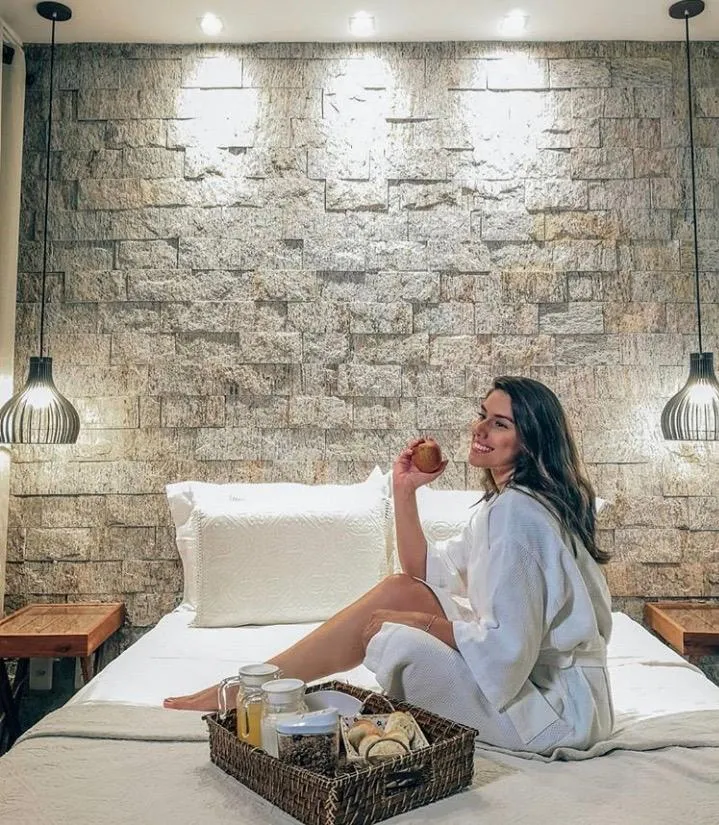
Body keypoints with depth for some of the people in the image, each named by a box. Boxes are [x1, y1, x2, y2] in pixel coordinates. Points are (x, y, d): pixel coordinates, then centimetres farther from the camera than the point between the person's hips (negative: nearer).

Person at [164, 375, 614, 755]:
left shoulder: (517, 511, -23)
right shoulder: (507, 500, 8)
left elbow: (507, 649, -26)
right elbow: (426, 570, 12)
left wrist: (424, 622, -12)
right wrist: (405, 490, 1)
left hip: (557, 703, -9)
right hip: (541, 669, 9)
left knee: (394, 640, -20)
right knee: (401, 589, -2)